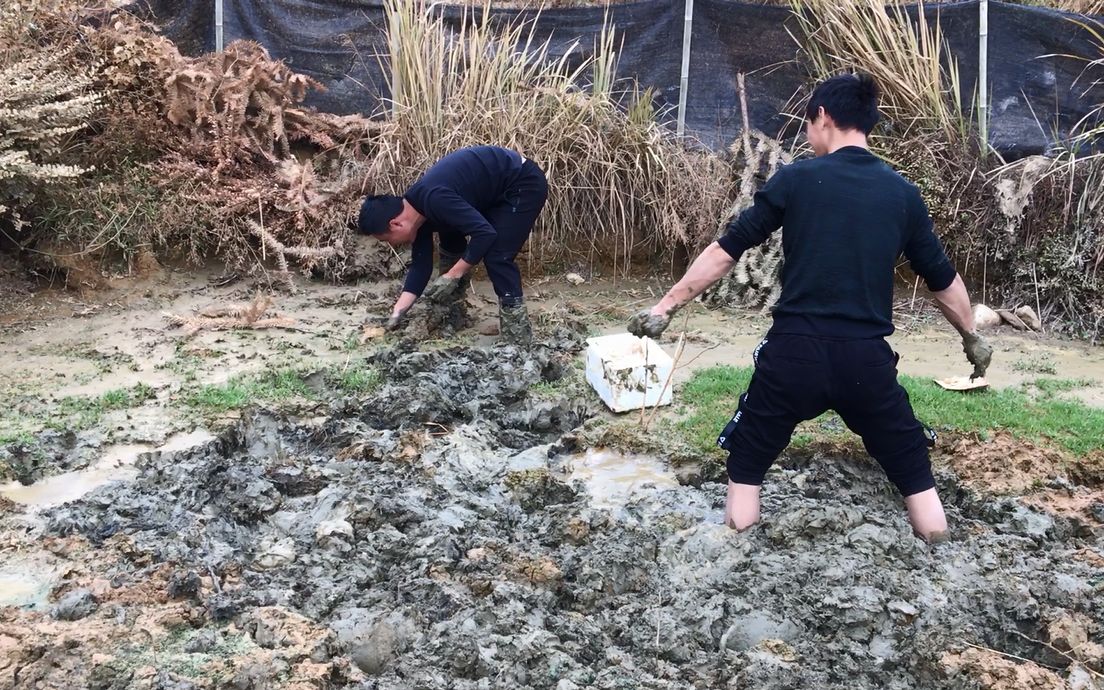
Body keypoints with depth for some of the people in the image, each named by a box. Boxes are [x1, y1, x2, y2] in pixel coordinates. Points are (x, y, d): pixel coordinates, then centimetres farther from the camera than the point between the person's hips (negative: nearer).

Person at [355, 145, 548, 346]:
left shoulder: (434, 200, -31)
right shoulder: (418, 209, 0)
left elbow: (485, 233, -33)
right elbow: (421, 264, 4)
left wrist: (453, 275, -27)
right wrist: (399, 311, -3)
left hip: (524, 184, -10)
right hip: (497, 190, 10)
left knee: (496, 256, -17)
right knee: (450, 238, 16)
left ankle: (518, 339, -11)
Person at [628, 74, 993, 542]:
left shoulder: (795, 179, 0)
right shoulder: (902, 193, 8)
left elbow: (726, 251, 1)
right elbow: (942, 279, 18)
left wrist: (666, 306, 8)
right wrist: (972, 337, 34)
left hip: (794, 351, -2)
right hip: (867, 358, 2)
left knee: (747, 463, 17)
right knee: (910, 465, 19)